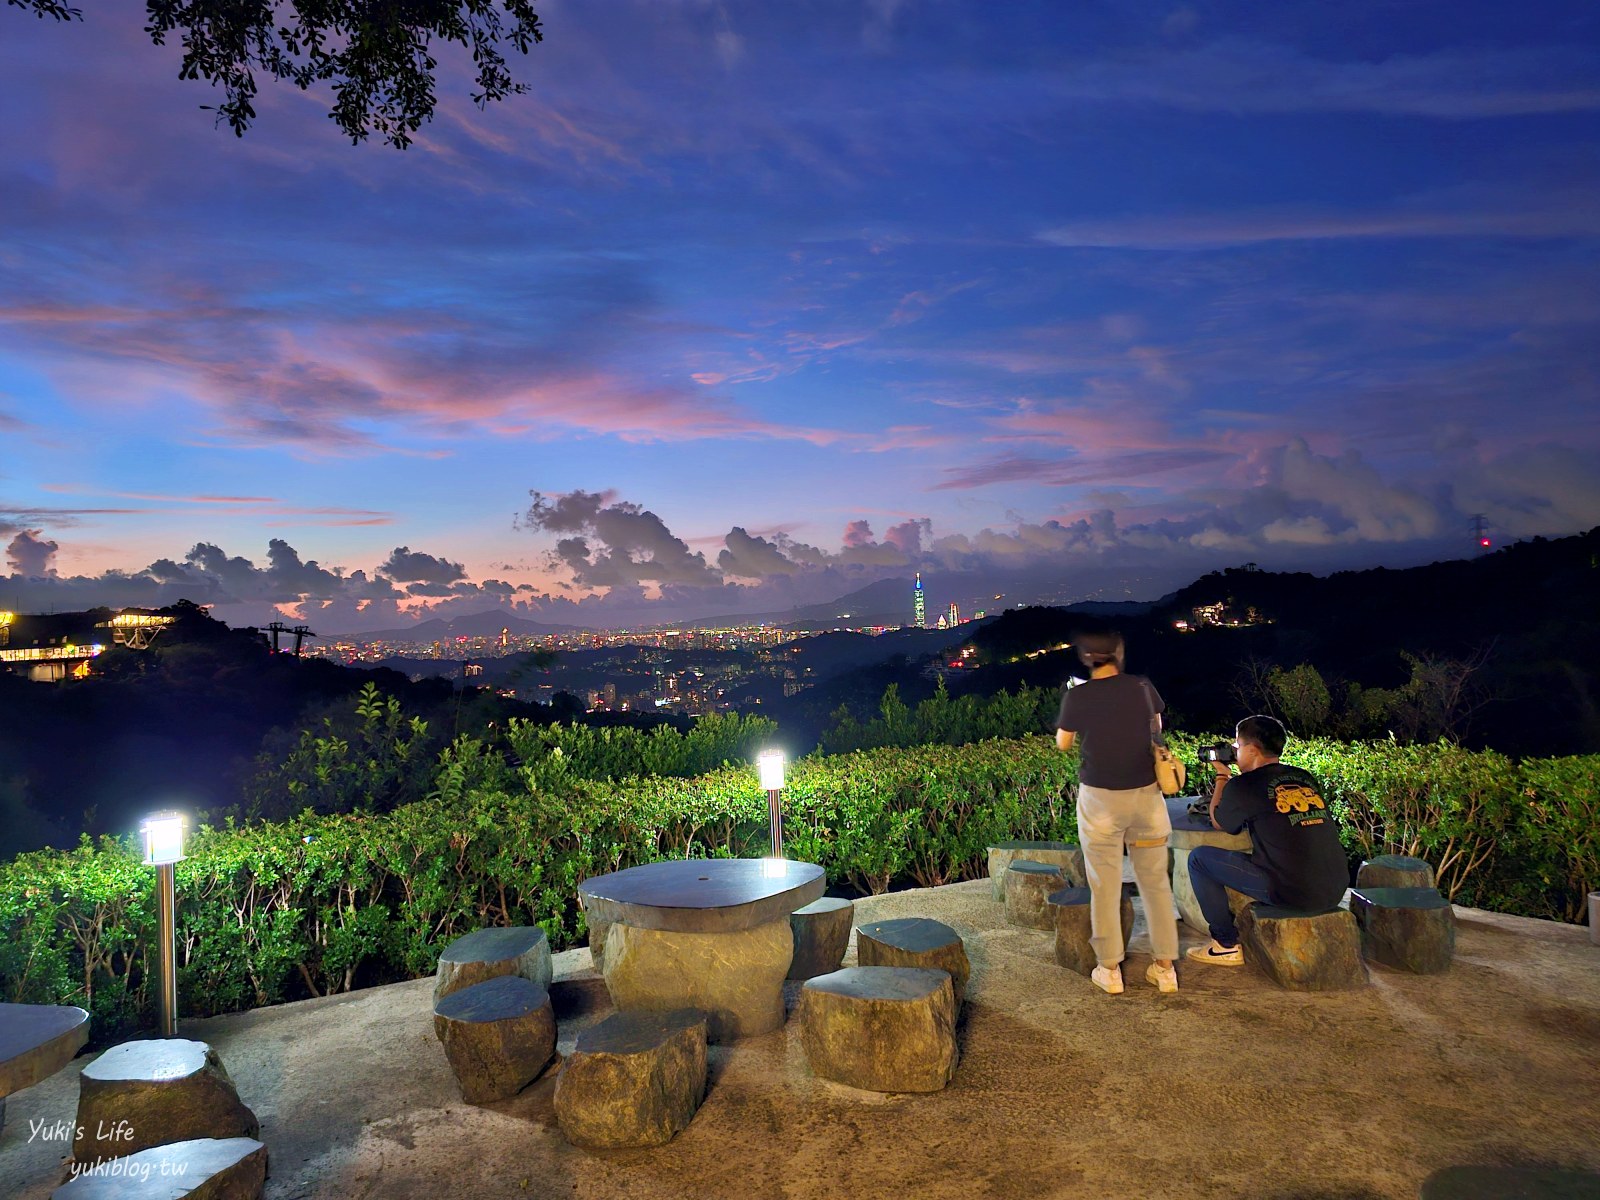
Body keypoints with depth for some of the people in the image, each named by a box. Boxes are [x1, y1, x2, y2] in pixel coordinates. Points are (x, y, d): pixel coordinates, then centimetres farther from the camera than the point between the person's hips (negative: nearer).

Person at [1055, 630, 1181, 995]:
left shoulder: (1077, 697, -11)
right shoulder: (1142, 687, -4)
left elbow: (1063, 743, 4)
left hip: (1100, 799, -2)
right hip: (1145, 794, 2)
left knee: (1105, 887, 7)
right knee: (1156, 882, 13)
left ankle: (1109, 970, 15)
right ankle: (1165, 967, 20)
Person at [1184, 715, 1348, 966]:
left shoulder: (1244, 785, -5)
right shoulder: (1306, 778, 12)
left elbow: (1219, 822, 14)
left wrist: (1222, 777, 26)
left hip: (1293, 893, -7)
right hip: (1336, 890, 7)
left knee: (1199, 858, 6)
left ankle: (1227, 945, 12)